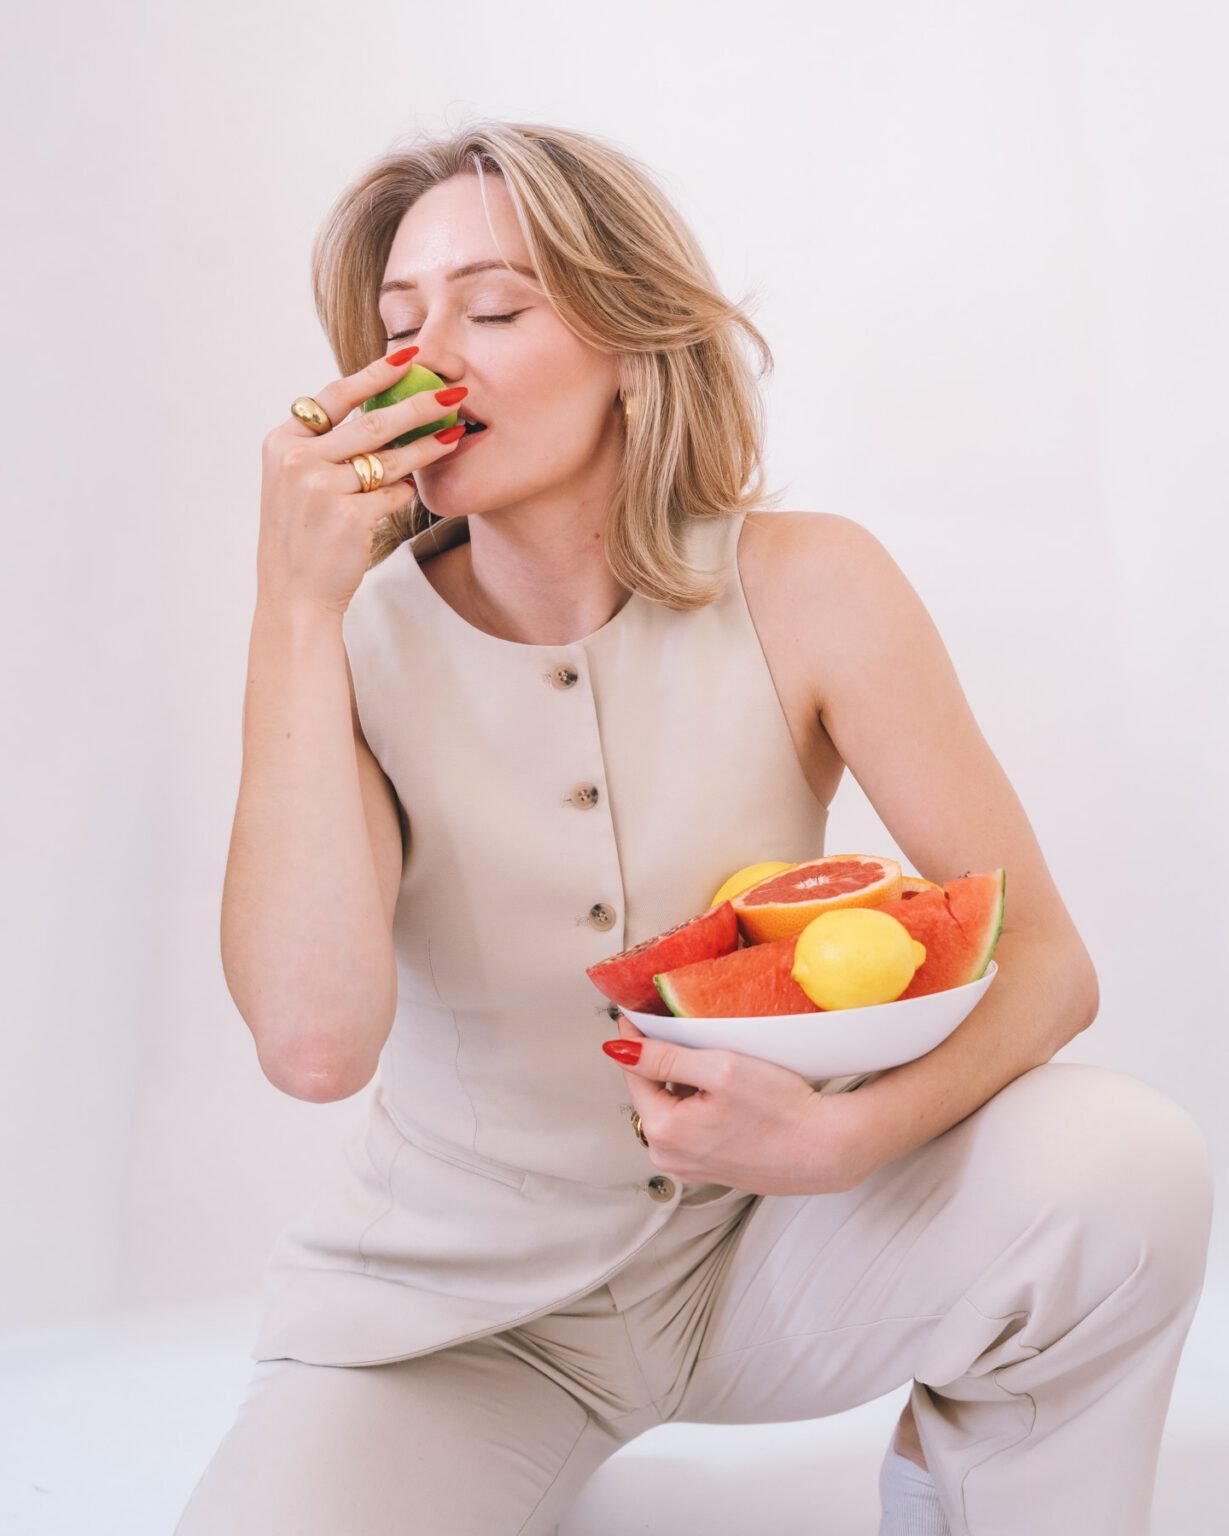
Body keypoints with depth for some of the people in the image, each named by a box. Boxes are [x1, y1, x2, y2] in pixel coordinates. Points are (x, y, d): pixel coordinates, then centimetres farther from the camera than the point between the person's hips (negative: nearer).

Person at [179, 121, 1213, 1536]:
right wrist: (299, 605, -26)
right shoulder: (355, 640, -11)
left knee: (1124, 1166, -25)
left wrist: (840, 1133, -32)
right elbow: (314, 1042, -27)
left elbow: (1045, 959, -12)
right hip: (453, 1305, 0)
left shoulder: (806, 588, -11)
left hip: (751, 1241, 1)